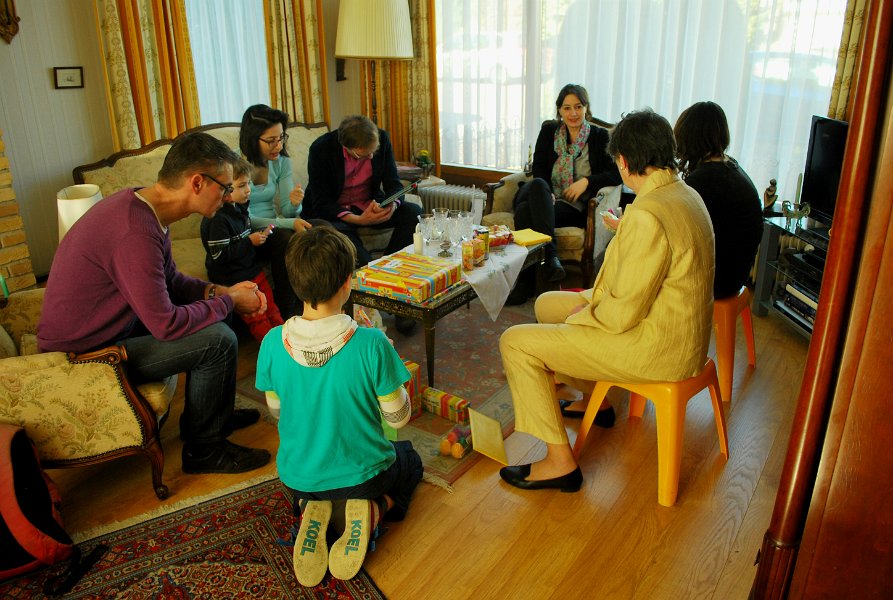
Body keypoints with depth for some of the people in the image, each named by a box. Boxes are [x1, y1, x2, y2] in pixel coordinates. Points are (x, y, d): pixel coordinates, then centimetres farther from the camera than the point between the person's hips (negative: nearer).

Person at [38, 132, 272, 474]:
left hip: (100, 329, 10)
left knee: (210, 318, 12)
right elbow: (166, 324, -29)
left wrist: (221, 291, -6)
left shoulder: (141, 204, -1)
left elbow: (171, 281, 10)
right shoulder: (136, 232, -32)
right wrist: (229, 301, -15)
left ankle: (212, 415, 26)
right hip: (82, 356, -10)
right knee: (219, 341, -17)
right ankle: (203, 449, 2)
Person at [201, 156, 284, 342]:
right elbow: (219, 255, -26)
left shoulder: (240, 208, 5)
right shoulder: (217, 218, -24)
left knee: (271, 307, 13)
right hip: (232, 278, -8)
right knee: (256, 316, 1)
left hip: (252, 269, 8)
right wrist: (250, 241, -23)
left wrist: (260, 235, 0)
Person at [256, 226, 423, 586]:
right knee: (410, 459, 32)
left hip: (296, 476, 3)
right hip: (361, 473, -2)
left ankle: (309, 510, 6)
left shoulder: (273, 343, -17)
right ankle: (373, 510, 1)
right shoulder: (371, 344, -27)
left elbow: (277, 410, 1)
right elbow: (398, 418, -12)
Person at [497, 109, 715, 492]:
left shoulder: (647, 216, -28)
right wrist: (593, 300, 6)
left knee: (515, 343, -9)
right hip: (678, 327, 10)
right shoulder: (683, 193, 5)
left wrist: (579, 316, -6)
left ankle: (560, 462, -3)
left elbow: (622, 313, -25)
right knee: (547, 303, 21)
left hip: (657, 346, -10)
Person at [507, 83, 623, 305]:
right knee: (537, 185, -35)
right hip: (547, 198, 3)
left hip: (575, 206, -3)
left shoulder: (599, 136, 10)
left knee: (526, 210, -33)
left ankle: (526, 280, -34)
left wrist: (586, 181, -12)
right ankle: (551, 255, -42)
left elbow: (617, 173, 3)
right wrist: (547, 194, -9)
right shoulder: (548, 130, 17)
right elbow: (538, 168, 11)